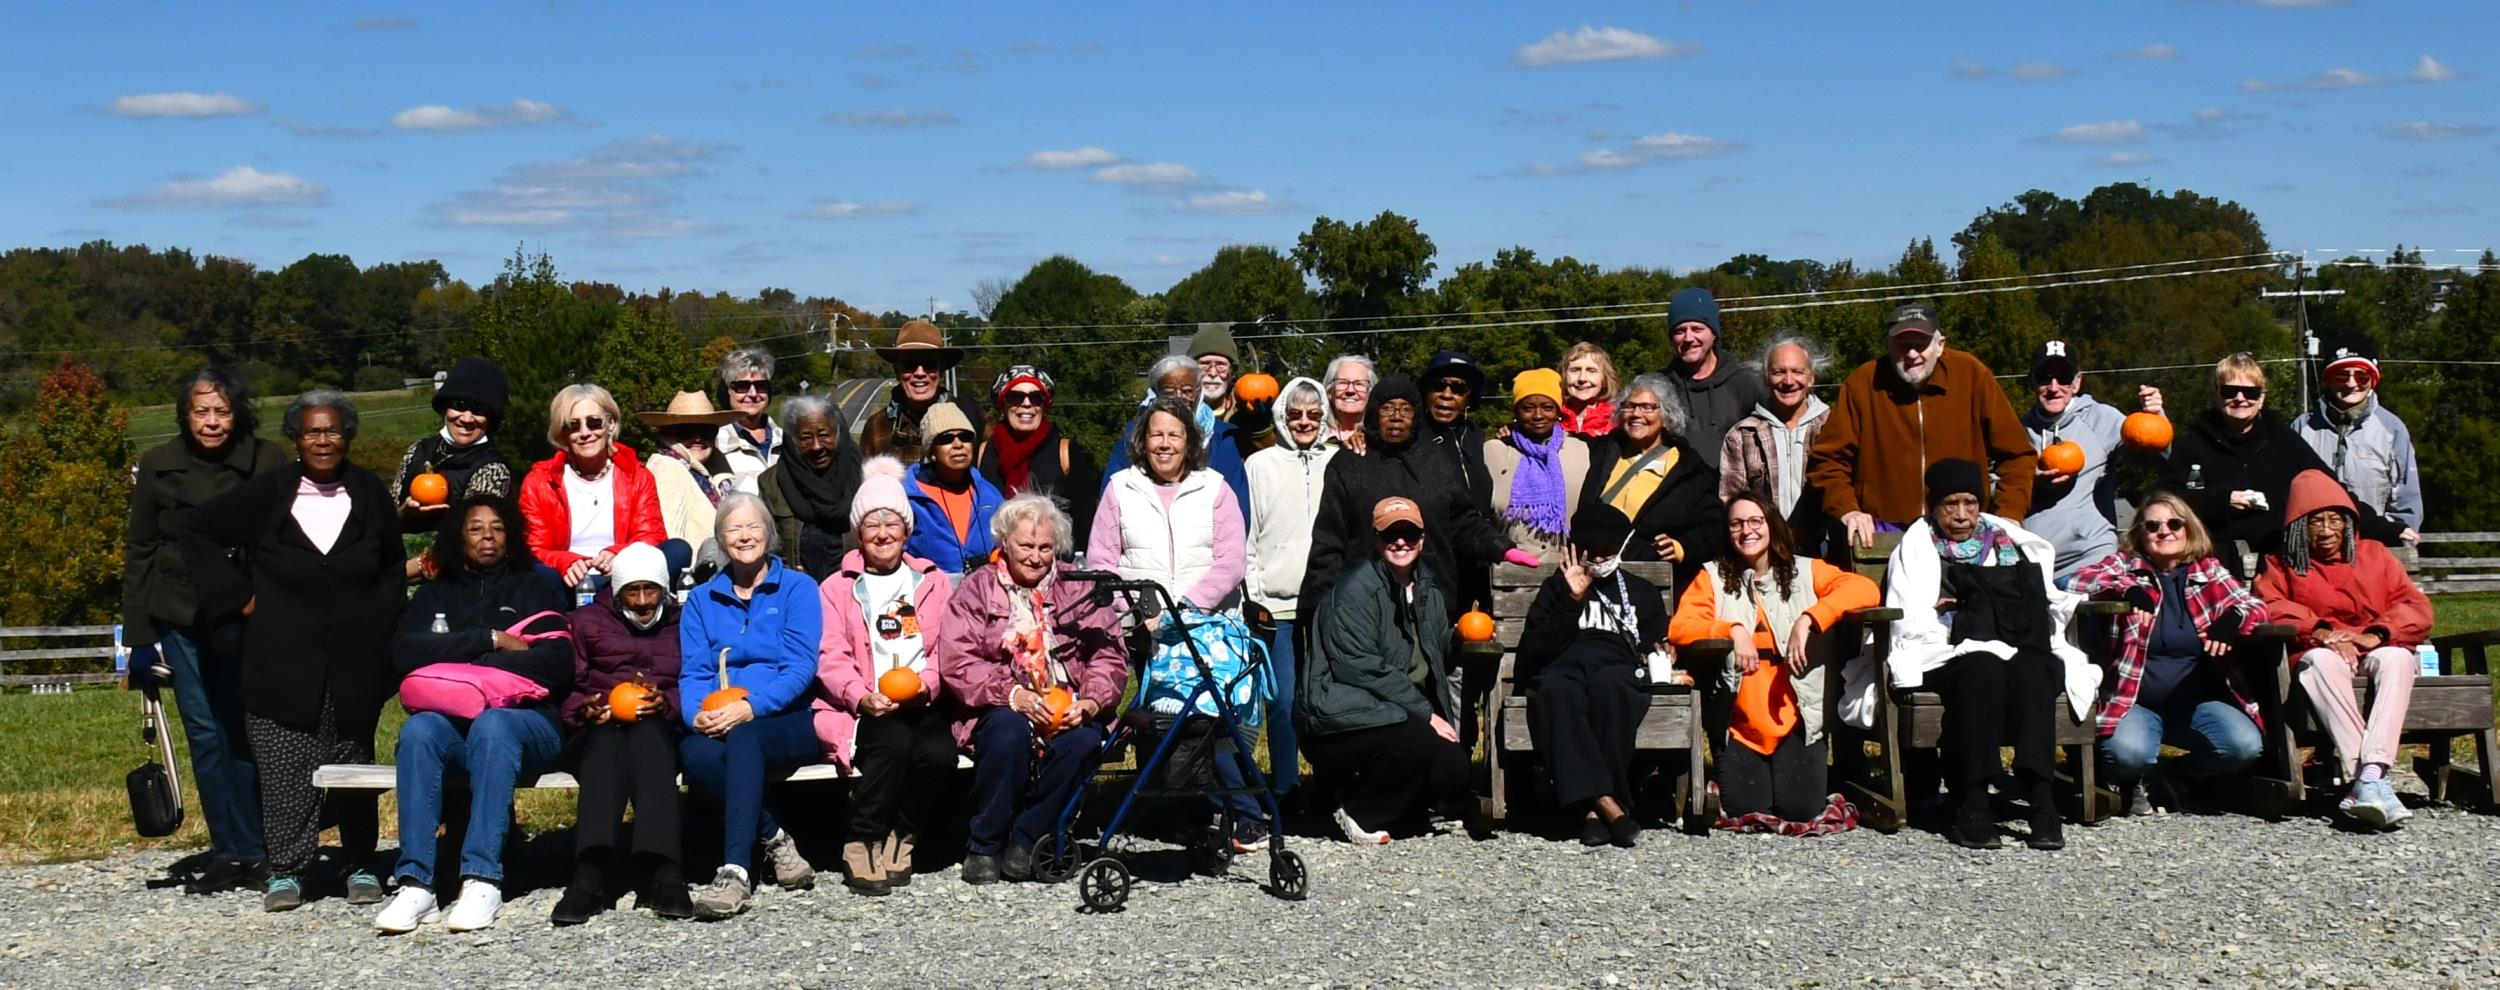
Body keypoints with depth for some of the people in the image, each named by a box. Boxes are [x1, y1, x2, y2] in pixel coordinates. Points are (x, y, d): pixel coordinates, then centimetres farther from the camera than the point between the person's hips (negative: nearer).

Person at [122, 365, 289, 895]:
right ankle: (231, 853, 10)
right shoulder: (158, 466, 5)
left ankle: (249, 852, 3)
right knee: (204, 735, 4)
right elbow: (139, 552, 9)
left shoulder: (267, 462, -1)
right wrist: (137, 635, 5)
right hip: (182, 620, 3)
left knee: (244, 734, -3)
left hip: (247, 618, -2)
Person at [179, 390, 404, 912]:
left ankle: (360, 866, 17)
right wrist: (238, 595, 2)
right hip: (282, 665, -1)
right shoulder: (267, 493, 1)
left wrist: (380, 619, 7)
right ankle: (285, 870, 4)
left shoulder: (370, 494, 7)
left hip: (354, 663, 1)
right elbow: (198, 530, 9)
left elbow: (393, 566, 20)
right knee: (284, 768, -3)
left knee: (355, 763, 6)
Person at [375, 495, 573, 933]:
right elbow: (404, 652, 1)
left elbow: (558, 662, -1)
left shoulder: (535, 588, 17)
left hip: (524, 720, -2)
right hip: (450, 723, 2)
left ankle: (483, 881, -42)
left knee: (491, 724, -36)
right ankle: (416, 884, -39)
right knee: (417, 730, -32)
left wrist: (475, 668, -8)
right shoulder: (434, 595, 22)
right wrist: (490, 640, -5)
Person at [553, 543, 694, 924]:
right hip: (597, 733, 0)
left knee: (648, 732, -38)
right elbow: (566, 688, 15)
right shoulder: (589, 621, 24)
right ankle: (591, 871, -57)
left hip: (662, 730, 0)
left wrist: (668, 703, -11)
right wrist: (585, 709, -7)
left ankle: (660, 870, -55)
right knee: (608, 739, -37)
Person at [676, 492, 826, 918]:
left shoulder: (798, 588, 9)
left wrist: (751, 707, -21)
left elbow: (801, 667, -4)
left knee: (743, 737, -37)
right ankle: (775, 842, -15)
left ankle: (735, 872, -43)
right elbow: (693, 672, 8)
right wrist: (696, 713, -16)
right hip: (716, 726, 3)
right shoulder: (701, 600, 20)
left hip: (789, 723, -3)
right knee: (696, 752, -33)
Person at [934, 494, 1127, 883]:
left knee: (1085, 739, -31)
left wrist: (1090, 702, -17)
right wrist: (1012, 694, -21)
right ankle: (983, 847, -16)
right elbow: (956, 661, -6)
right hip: (1001, 707, -2)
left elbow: (1109, 655, 3)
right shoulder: (977, 589, 6)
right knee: (1009, 732, -35)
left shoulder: (1080, 588, 11)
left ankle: (1024, 841, -15)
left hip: (1067, 707, 2)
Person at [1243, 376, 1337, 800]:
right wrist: (1254, 597, -1)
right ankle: (1285, 789, 3)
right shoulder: (1261, 465, 9)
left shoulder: (1339, 462, 12)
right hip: (1278, 603, -1)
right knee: (1283, 698, -4)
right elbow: (1247, 537, 7)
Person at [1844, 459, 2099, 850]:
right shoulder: (1917, 545, 16)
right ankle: (1973, 805, -43)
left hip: (2019, 652, 3)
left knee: (2031, 671, -34)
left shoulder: (2009, 540, 24)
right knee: (1984, 668, -37)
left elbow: (2044, 602, 15)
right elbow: (1906, 622, 2)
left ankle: (2042, 801, -44)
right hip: (1942, 660, -2)